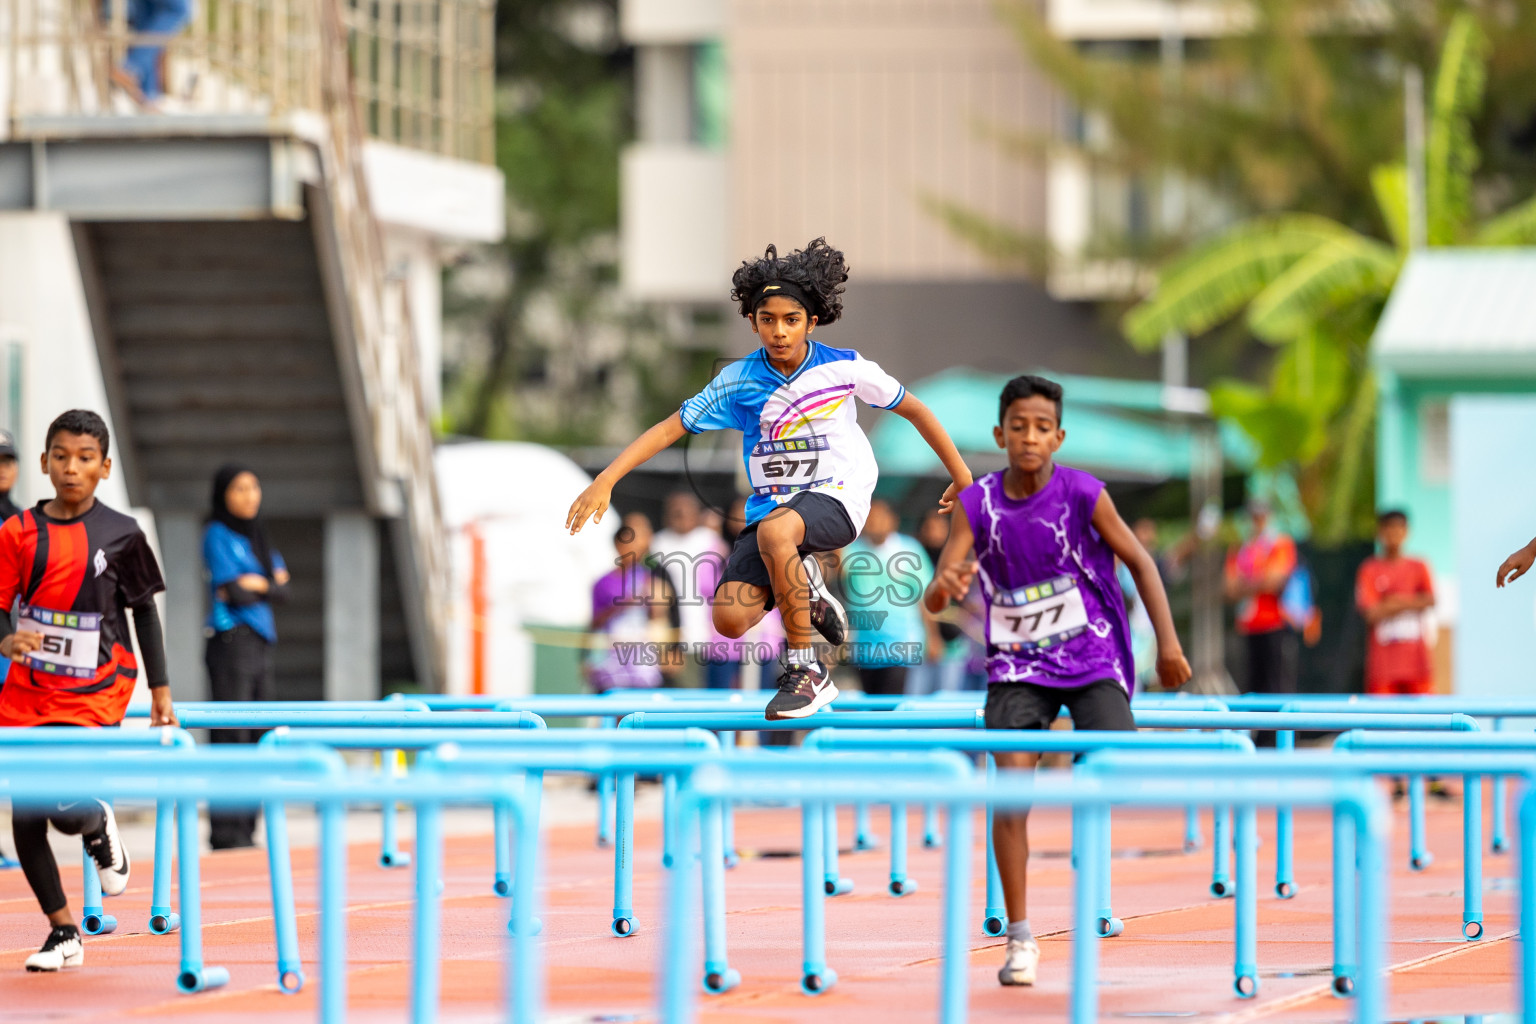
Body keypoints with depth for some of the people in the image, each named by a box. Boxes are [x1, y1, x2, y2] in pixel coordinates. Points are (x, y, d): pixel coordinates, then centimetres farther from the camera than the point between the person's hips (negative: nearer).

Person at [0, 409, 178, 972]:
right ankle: (63, 933, 18)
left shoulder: (121, 534, -1)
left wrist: (160, 690, 7)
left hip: (94, 693, -2)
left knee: (67, 807, -20)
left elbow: (144, 610, 8)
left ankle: (100, 827, 18)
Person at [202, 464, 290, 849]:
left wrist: (255, 584, -8)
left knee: (256, 736, 5)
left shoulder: (257, 536, 18)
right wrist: (272, 583, 1)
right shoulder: (218, 535, -4)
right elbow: (233, 592, -14)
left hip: (260, 642, 8)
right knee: (230, 735, -10)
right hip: (231, 640, -8)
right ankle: (225, 830, -10)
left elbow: (282, 591, 10)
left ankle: (245, 828, 8)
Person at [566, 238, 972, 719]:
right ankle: (805, 591, 17)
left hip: (837, 497, -3)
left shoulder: (844, 368, -5)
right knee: (730, 618, -20)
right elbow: (669, 428, -3)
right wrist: (604, 481, -14)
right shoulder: (738, 381, -3)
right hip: (772, 502, 3)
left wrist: (962, 477, 15)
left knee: (774, 531, -39)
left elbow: (912, 409, 9)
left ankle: (806, 672, -25)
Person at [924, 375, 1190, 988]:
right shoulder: (977, 505, -7)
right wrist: (944, 587, -35)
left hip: (1093, 661, -1)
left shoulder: (1083, 495, -12)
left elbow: (1140, 562, -2)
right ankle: (1020, 938, -8)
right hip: (1018, 666, 1)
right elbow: (935, 599, -10)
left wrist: (1168, 645, -8)